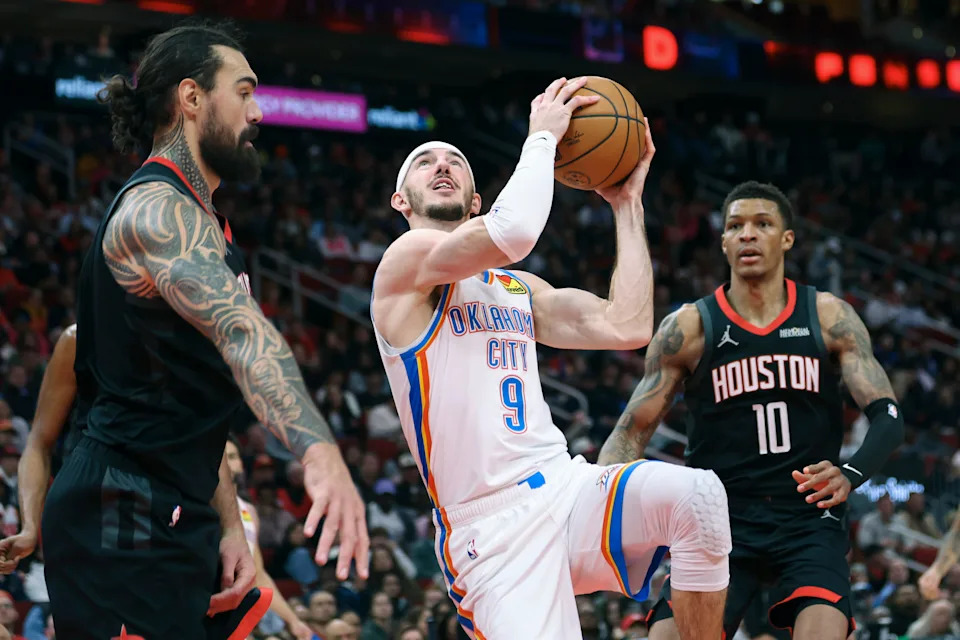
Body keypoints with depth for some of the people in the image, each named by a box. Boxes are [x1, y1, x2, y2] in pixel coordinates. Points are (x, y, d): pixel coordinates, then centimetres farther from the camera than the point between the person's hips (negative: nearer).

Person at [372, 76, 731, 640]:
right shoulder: (407, 260, 0)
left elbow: (628, 328, 11)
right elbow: (512, 233, -20)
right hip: (490, 526, -5)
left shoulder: (519, 289, 24)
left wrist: (628, 205, 15)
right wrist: (542, 138, -5)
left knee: (698, 495, -26)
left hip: (567, 486, 5)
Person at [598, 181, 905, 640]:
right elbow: (632, 429, 3)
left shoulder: (829, 318, 2)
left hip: (808, 520, 0)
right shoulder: (689, 328, 1)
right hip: (719, 520, 0)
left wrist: (850, 476, -26)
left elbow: (887, 417, -4)